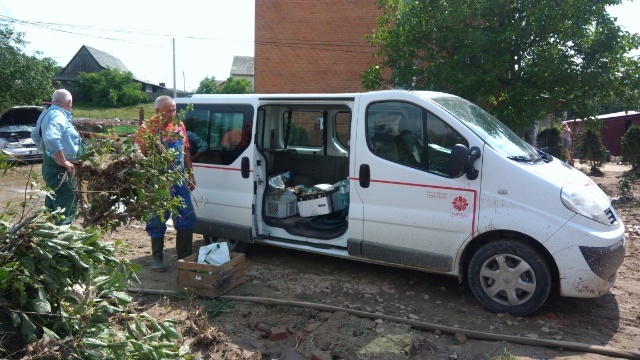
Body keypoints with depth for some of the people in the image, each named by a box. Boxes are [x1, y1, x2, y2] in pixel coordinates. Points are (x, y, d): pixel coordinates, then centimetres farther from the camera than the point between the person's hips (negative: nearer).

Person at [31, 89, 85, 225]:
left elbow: (35, 134, 26)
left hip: (51, 166, 10)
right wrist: (64, 162, -28)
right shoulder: (58, 116, -20)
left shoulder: (47, 113, 12)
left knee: (53, 204, 21)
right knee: (67, 206, -7)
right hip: (59, 169, -10)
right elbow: (52, 139, -36)